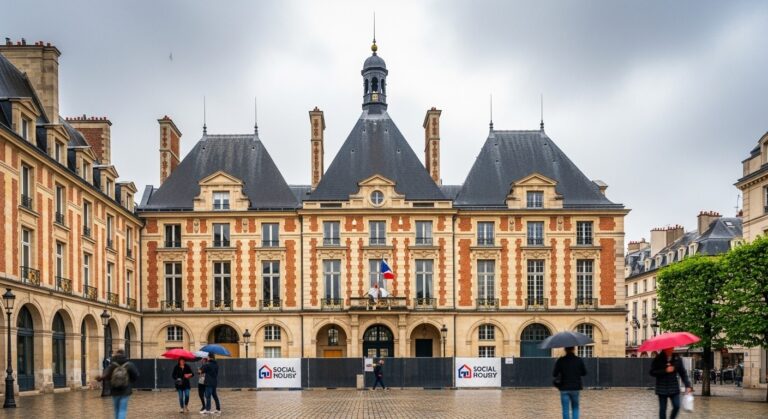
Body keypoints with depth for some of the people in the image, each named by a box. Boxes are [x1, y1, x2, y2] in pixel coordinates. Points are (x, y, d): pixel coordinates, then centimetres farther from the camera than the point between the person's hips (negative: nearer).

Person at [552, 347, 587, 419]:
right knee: (575, 408, 15)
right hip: (575, 388, 1)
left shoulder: (560, 361, -9)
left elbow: (554, 374, -7)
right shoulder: (579, 360, -5)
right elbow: (584, 373, 5)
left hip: (564, 388, -1)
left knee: (565, 410, 5)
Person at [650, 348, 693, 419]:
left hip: (674, 387, 2)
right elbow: (652, 372, -11)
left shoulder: (677, 359, 0)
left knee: (677, 406, -4)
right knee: (662, 408, 2)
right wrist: (665, 371, -21)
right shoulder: (658, 359, -7)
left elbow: (683, 373, 2)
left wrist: (687, 385, -7)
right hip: (662, 388, -2)